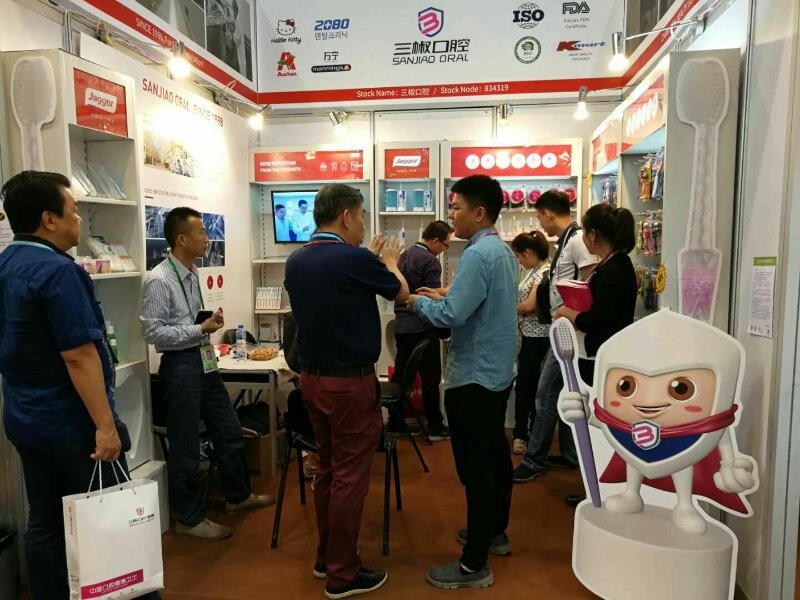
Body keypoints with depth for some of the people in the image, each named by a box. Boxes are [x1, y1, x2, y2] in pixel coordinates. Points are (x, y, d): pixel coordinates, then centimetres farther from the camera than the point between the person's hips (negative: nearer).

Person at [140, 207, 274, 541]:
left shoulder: (192, 275, 10)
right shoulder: (159, 280, -17)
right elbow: (153, 333, -20)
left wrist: (208, 324, 5)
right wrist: (201, 329, -20)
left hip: (203, 362, 9)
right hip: (180, 366, -9)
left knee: (229, 431, 18)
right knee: (185, 446, 5)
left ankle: (238, 496, 38)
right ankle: (189, 519, 23)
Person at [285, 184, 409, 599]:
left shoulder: (296, 262, 3)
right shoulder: (356, 260, -19)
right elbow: (401, 294, 0)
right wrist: (389, 262, 19)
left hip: (311, 378, 8)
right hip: (350, 381, -8)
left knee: (327, 468, 19)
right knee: (349, 476, 4)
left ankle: (326, 557, 32)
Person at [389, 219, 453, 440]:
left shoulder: (404, 255, 12)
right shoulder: (430, 260, -15)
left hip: (402, 326, 8)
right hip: (422, 327, -8)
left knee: (401, 376, 12)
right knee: (430, 379, 3)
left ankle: (395, 423, 19)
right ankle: (435, 427, 12)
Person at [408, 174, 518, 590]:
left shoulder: (477, 255, -22)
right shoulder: (503, 250, 10)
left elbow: (451, 315, -27)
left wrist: (419, 303, -9)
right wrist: (442, 296, 8)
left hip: (473, 377, -11)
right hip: (497, 371, 11)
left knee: (476, 467, -2)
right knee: (495, 454, 20)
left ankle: (474, 565, 10)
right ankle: (494, 532, 37)